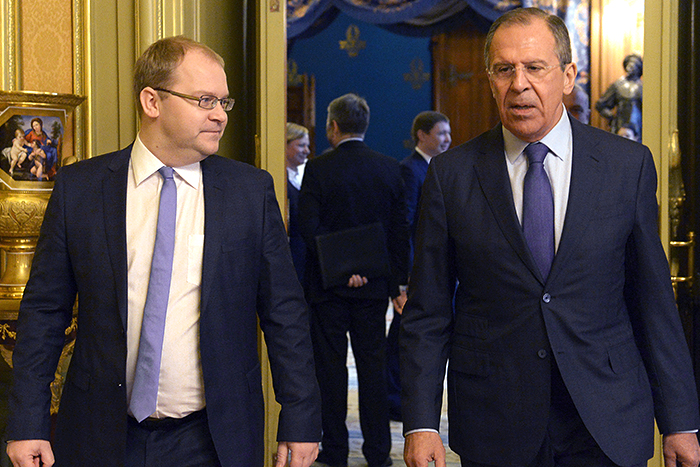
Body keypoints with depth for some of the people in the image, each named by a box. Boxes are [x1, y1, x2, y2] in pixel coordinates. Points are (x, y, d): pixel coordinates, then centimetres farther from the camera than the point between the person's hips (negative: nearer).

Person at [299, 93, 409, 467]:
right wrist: (399, 282, 7)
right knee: (373, 364, 8)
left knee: (331, 366, 5)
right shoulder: (389, 168, 2)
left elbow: (308, 226, -15)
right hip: (375, 284, 3)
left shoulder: (318, 168, -8)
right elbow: (399, 230, 3)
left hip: (329, 283, -3)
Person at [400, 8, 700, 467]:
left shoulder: (629, 165, -1)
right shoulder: (450, 174, -1)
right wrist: (421, 424, -6)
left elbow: (654, 300, 2)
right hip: (493, 428, 0)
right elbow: (427, 313, 0)